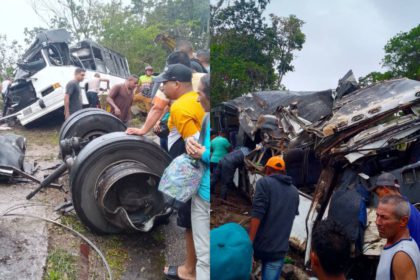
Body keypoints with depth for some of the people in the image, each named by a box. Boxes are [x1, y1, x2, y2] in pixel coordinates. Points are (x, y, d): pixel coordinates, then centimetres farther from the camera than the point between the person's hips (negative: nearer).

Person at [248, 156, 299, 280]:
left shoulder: (264, 182, -5)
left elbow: (257, 214, -16)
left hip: (259, 244, -3)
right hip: (279, 249, 4)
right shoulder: (295, 192, 14)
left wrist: (249, 242, -18)